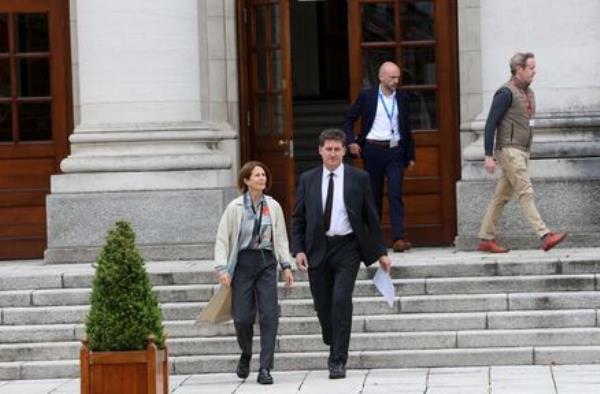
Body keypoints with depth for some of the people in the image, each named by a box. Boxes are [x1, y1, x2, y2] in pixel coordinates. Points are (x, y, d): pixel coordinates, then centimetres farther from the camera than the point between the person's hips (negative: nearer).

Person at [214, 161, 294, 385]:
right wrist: (222, 268, -10)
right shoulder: (235, 207, -4)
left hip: (267, 262, 2)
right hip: (243, 262, -2)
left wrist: (286, 265, 4)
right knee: (242, 317, -1)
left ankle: (265, 369, -5)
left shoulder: (273, 206, 4)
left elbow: (281, 237, 11)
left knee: (269, 315, -8)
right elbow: (222, 239, -3)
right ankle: (245, 355, 30)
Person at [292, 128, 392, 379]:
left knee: (341, 300, -15)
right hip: (317, 249, 2)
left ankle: (338, 361, -10)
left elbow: (371, 217, 6)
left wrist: (380, 252, 5)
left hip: (347, 247, -2)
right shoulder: (308, 180, 7)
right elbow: (298, 218, 9)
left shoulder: (359, 178, 3)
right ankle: (335, 348, 32)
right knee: (322, 304, 6)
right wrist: (298, 250, -4)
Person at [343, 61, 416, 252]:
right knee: (374, 195, 7)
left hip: (395, 150, 1)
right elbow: (349, 119, 7)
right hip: (373, 150, -1)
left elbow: (406, 128, 15)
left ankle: (399, 238, -16)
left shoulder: (402, 98, 8)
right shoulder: (367, 95, 0)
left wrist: (410, 155, 14)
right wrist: (351, 141, -7)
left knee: (395, 194, -10)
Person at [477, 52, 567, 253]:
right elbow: (491, 124, -14)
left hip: (523, 152, 9)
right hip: (509, 151, -9)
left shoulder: (528, 93, 16)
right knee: (525, 193, -13)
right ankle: (545, 236, -19)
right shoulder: (506, 93, -12)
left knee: (502, 196, 9)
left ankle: (486, 240, 13)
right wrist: (488, 155, -18)